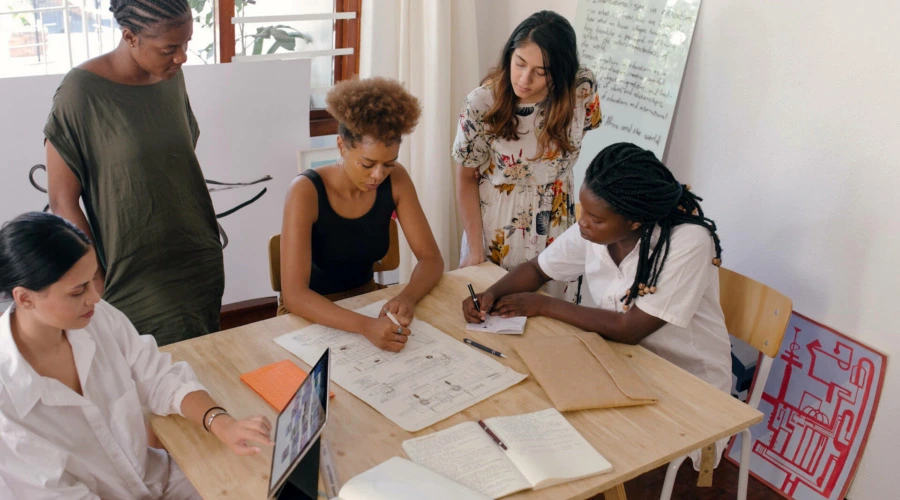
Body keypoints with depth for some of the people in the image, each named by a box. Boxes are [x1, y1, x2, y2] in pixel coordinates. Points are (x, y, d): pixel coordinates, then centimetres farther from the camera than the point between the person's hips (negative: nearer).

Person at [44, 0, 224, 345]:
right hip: (138, 287, -5)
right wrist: (100, 288, -11)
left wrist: (212, 247, 14)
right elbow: (63, 201, -11)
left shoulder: (172, 78, 2)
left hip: (202, 268, 6)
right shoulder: (81, 92, -15)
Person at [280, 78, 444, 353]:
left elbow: (431, 258, -7)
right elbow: (294, 294, -30)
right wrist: (365, 326, -44)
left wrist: (407, 297, -28)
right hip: (314, 315, -4)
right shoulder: (306, 191, -24)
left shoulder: (396, 180, -11)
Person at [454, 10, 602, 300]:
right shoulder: (482, 103, -21)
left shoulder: (582, 89, -18)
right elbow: (466, 179, -10)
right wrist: (475, 250, -10)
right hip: (495, 229, -1)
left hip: (555, 226, 2)